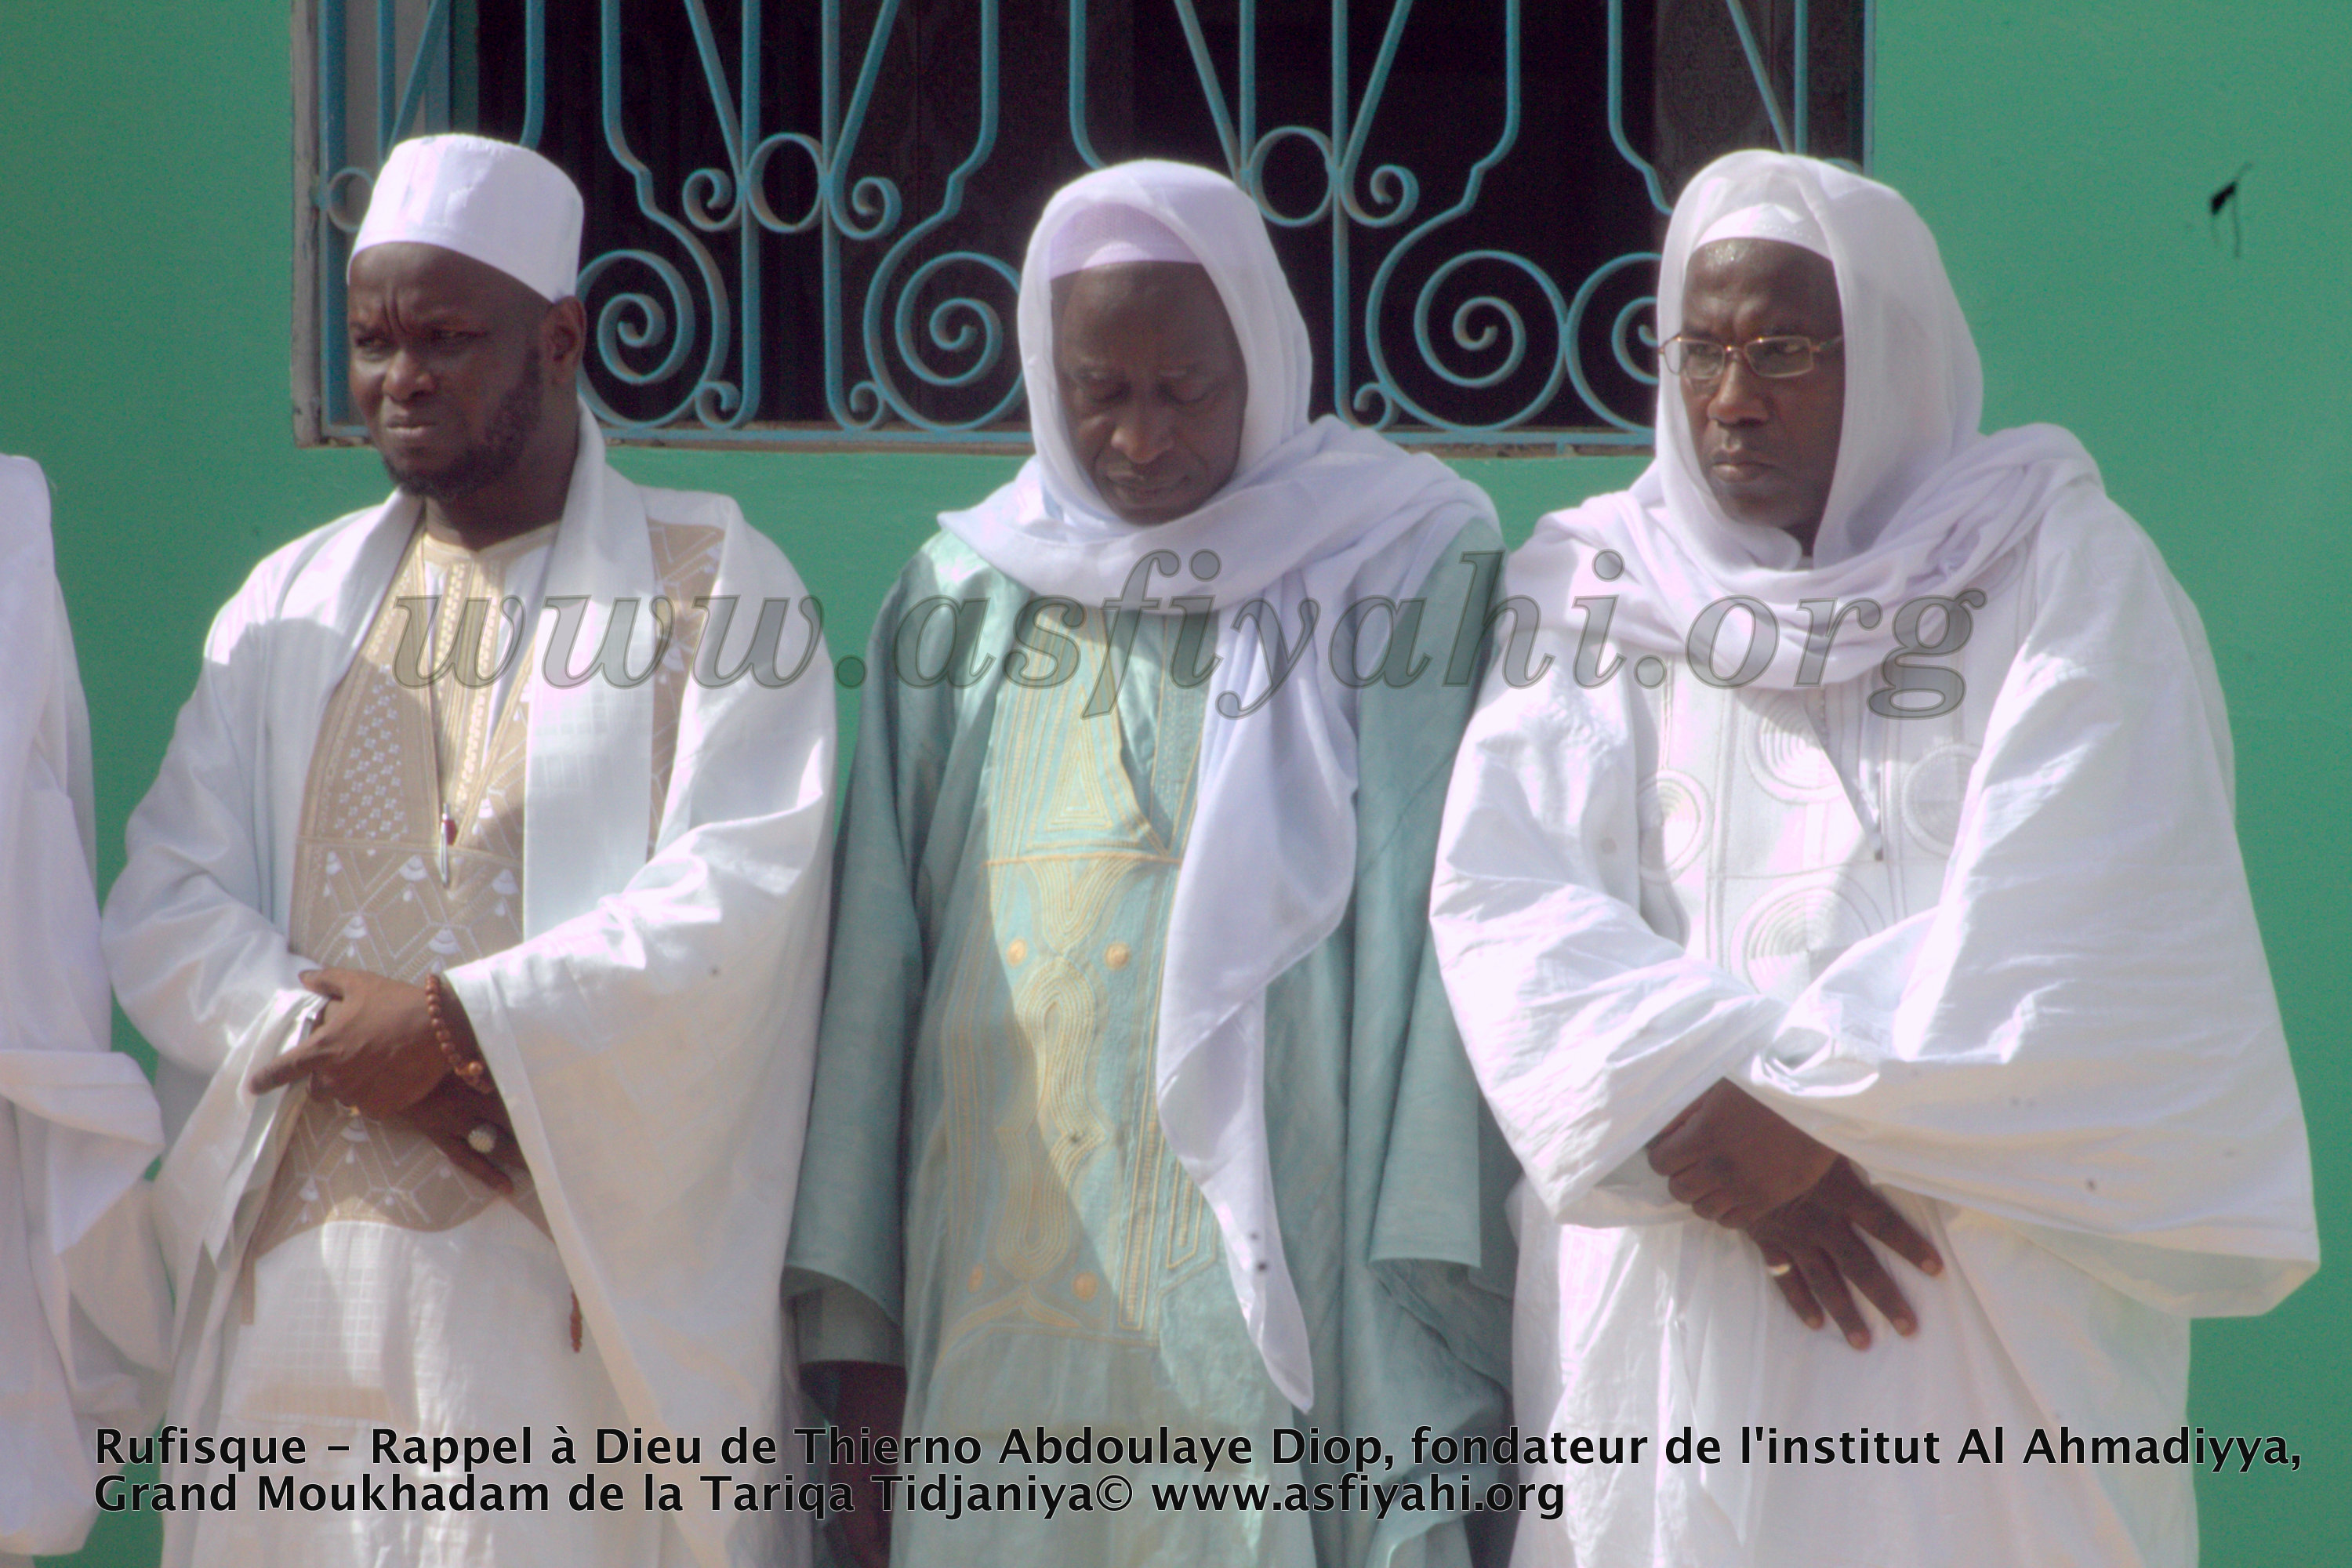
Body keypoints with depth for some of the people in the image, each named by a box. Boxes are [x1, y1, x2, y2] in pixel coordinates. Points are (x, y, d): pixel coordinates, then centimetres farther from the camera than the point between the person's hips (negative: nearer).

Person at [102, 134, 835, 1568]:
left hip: (586, 1290, -4)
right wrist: (350, 1041, -12)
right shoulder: (294, 604, 15)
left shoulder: (712, 587, 3)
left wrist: (455, 1024, -14)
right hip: (303, 1273, 4)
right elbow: (165, 911, 6)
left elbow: (744, 897, -10)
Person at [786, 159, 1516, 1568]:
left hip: (1284, 1334, -3)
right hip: (997, 1332, 3)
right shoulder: (964, 602, 11)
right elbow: (877, 969, 9)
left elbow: (1458, 968, -3)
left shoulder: (1408, 576, 2)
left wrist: (1439, 1377, -11)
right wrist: (856, 1342, 4)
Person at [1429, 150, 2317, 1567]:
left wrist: (1809, 1105, -15)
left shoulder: (2056, 570, 2)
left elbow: (2084, 928, -11)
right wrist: (1696, 1113, -19)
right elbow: (1500, 901, -4)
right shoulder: (1600, 587, 10)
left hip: (1974, 1328, -2)